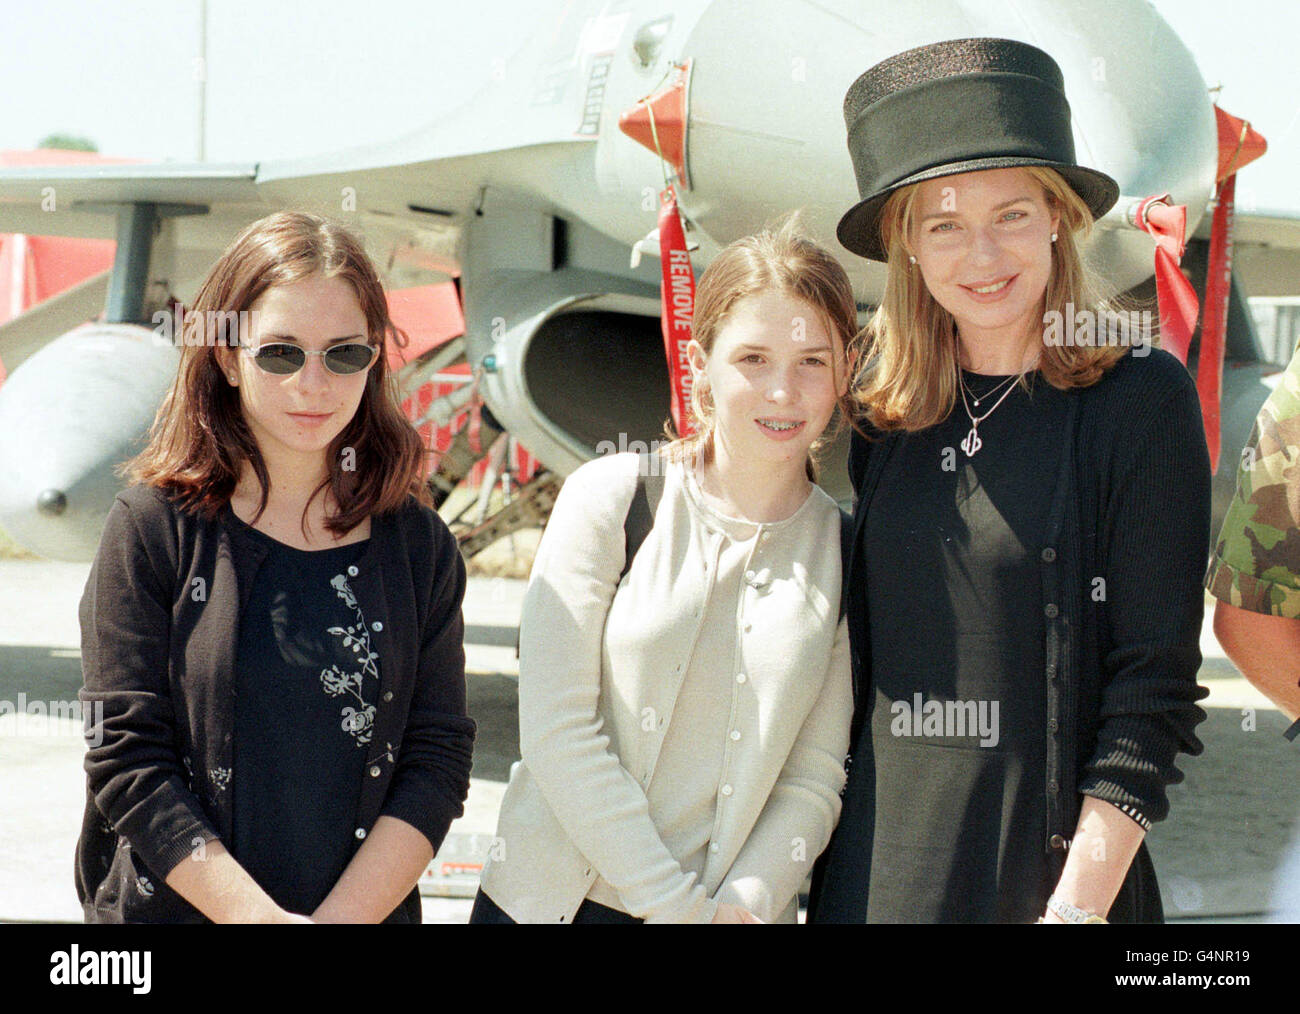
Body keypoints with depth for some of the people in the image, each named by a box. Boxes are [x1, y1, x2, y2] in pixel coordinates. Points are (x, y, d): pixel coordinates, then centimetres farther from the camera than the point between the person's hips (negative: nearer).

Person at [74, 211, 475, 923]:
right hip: (169, 910, -2)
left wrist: (344, 915, -18)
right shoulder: (152, 525, -7)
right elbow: (126, 757, -11)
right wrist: (261, 917, -20)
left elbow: (438, 757, -4)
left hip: (370, 910, 2)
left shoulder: (419, 544, 0)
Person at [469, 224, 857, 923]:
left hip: (737, 907, 1)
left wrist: (741, 903, -15)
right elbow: (555, 731, -11)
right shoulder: (609, 498, -6)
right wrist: (681, 904, -13)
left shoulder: (846, 551, 0)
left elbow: (815, 777, 0)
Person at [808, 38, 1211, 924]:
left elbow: (1155, 681, -10)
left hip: (1044, 872, -4)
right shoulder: (884, 415, 5)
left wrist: (1081, 902, -15)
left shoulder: (1142, 396, -7)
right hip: (874, 865, 4)